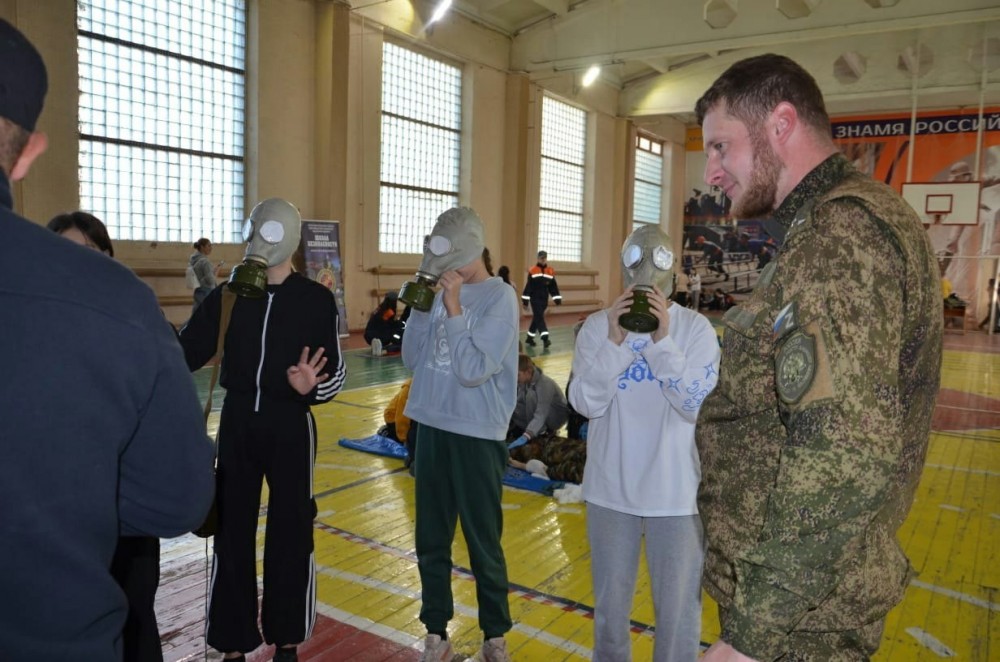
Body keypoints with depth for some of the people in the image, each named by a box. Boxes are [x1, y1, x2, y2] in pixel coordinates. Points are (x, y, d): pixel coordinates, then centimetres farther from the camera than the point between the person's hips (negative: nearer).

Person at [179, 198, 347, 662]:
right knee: (231, 533, 8)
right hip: (237, 423, 2)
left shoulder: (316, 299, -5)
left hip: (290, 426, -2)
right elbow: (184, 354, -3)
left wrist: (312, 387, -25)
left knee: (290, 534, 8)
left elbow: (336, 375, -5)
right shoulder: (228, 295, 1)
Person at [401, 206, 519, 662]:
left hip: (477, 435, -5)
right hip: (431, 427, 6)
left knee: (483, 543, 7)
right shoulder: (441, 292, 5)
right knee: (430, 541, 13)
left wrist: (453, 307, -17)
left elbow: (473, 369, -19)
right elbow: (412, 359, 7)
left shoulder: (500, 297, -11)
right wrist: (420, 307, -3)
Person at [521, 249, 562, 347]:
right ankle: (545, 338, -19)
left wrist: (558, 299, 3)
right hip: (535, 299, -5)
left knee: (537, 318, 12)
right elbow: (528, 286, -5)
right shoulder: (532, 271, -5)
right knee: (539, 318, -12)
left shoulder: (550, 271, 6)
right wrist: (525, 300, -7)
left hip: (544, 299, 5)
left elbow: (553, 287, 8)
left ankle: (530, 338, 25)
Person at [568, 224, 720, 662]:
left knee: (678, 606, 14)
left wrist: (662, 340, -23)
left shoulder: (696, 328, -7)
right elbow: (586, 404, -11)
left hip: (676, 491, -1)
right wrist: (614, 341, -22)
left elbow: (697, 404, -16)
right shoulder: (596, 326, -5)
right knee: (610, 601, 19)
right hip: (610, 488, 2)